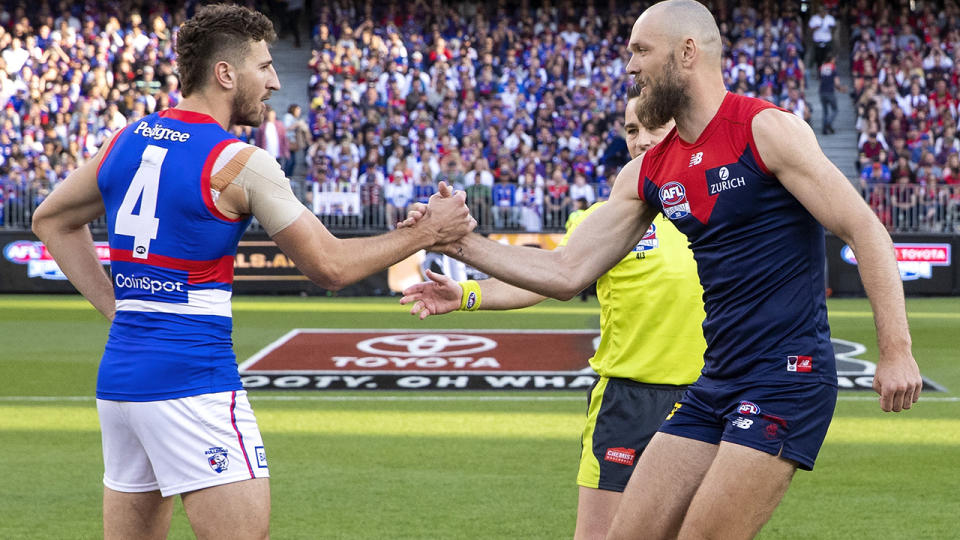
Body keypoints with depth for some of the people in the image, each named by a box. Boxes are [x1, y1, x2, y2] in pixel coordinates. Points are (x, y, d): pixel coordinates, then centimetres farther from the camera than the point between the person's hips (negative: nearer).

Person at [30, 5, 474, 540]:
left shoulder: (128, 142, 11)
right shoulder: (240, 163, -10)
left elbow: (52, 220, 25)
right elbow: (329, 266, -6)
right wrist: (426, 232, 4)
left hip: (119, 376, 8)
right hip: (193, 382, -8)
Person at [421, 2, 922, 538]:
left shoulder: (766, 130, -9)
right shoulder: (648, 173, 12)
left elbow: (865, 231, -11)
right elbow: (567, 273, 13)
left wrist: (897, 351, -17)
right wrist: (463, 242, 7)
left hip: (788, 377, -8)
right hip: (716, 384, 8)